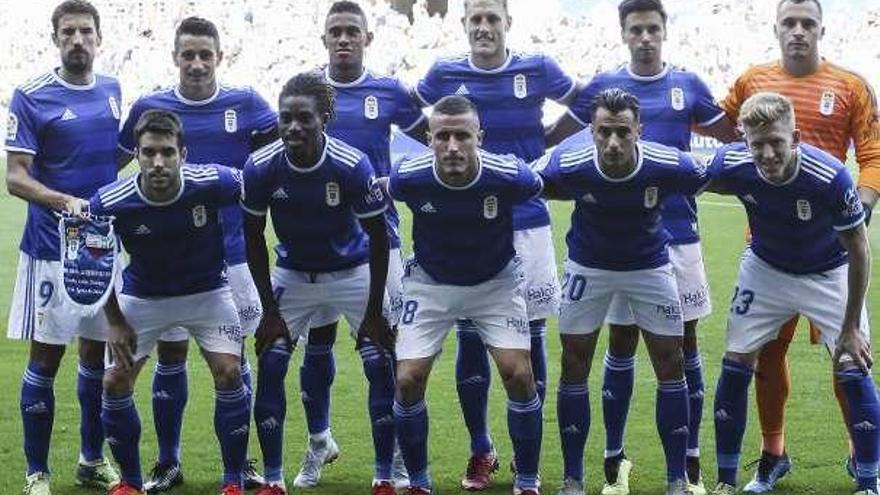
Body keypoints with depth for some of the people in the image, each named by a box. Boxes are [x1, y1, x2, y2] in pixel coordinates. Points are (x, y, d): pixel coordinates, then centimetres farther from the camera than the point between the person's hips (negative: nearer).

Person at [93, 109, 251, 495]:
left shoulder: (212, 183, -29)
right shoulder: (110, 203, -25)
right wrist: (115, 321, -6)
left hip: (206, 292, -1)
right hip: (142, 297, 1)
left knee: (229, 374, -14)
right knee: (115, 383, -6)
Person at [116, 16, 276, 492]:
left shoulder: (244, 104, -1)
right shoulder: (149, 107, 1)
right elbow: (114, 163, 10)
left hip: (231, 253, 0)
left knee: (233, 355, 6)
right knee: (170, 358, 6)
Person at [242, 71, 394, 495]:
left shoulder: (352, 166, -27)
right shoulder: (260, 168, -21)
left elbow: (378, 239, -15)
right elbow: (254, 240, -7)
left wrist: (373, 312, -13)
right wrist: (270, 309, -7)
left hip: (352, 272, -2)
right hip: (293, 274, 2)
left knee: (383, 367, -7)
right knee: (269, 366, -4)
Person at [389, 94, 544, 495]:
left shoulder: (509, 176, -27)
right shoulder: (408, 178, -25)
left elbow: (542, 186, -3)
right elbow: (380, 189, 1)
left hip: (496, 281, -1)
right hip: (430, 283, 1)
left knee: (519, 375, -13)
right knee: (408, 381, -8)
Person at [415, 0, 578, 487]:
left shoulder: (537, 69, -1)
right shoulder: (444, 75, 1)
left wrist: (542, 146, 3)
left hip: (527, 225, 0)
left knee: (531, 334, 3)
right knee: (470, 337, 3)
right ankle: (480, 452, 15)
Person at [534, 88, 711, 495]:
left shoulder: (667, 166, -28)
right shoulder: (568, 165, -27)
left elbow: (706, 179, -7)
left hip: (650, 266, 0)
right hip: (588, 266, 0)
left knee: (670, 366, -2)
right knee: (574, 367, -1)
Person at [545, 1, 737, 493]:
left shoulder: (689, 85, 3)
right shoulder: (603, 87, 2)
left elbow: (736, 139, 14)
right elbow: (555, 139, 10)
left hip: (678, 233, 0)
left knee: (685, 343, 5)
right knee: (622, 345, 6)